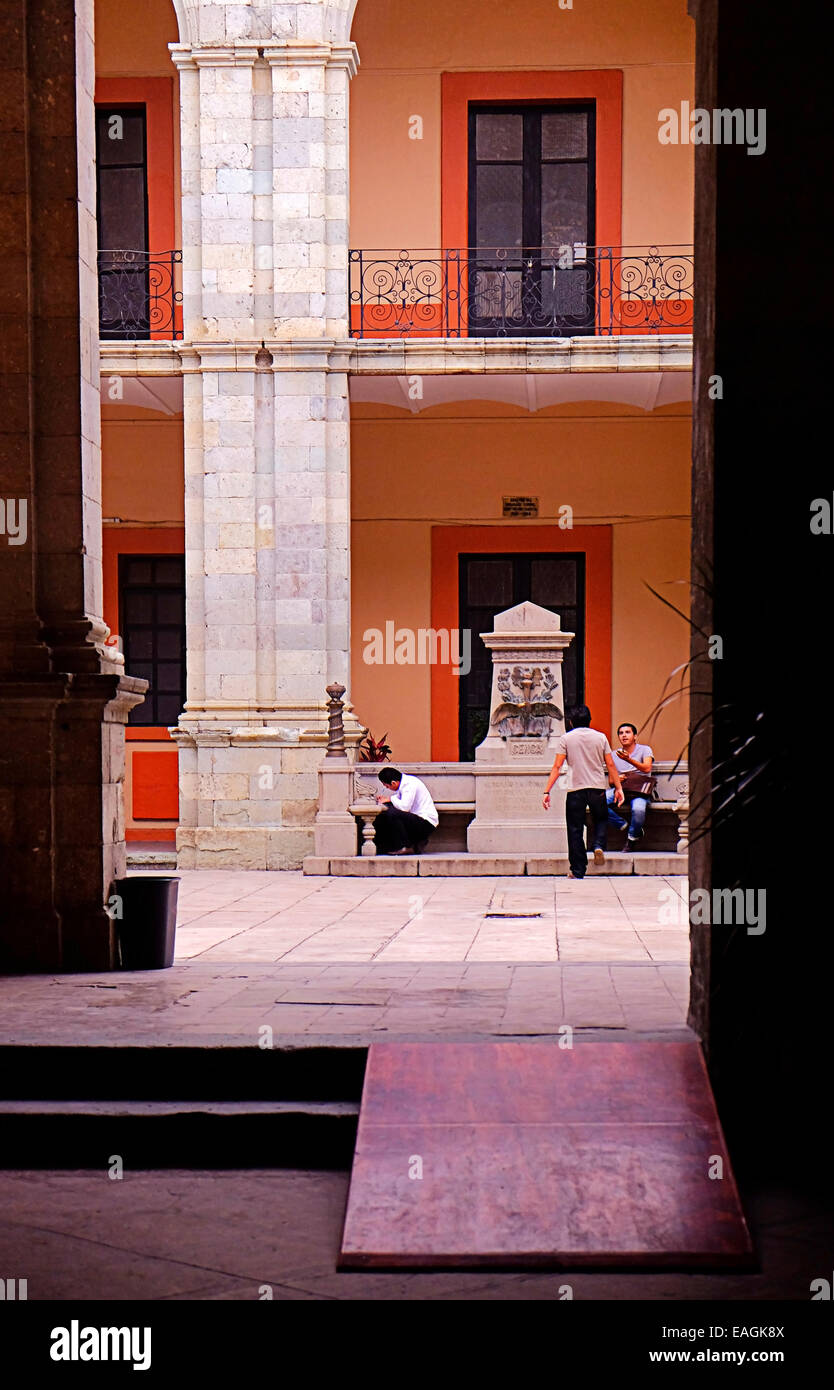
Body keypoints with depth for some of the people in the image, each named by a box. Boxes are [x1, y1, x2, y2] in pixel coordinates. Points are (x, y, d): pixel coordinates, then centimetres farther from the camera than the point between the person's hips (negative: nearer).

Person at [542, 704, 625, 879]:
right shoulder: (600, 737, 5)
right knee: (601, 820, 25)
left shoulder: (565, 738, -1)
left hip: (576, 788, -2)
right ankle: (599, 845, -3)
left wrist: (547, 792, -5)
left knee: (575, 830, 5)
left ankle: (578, 871, 4)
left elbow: (557, 767, -6)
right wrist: (618, 788, 12)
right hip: (598, 787, 2)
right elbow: (610, 765, 5)